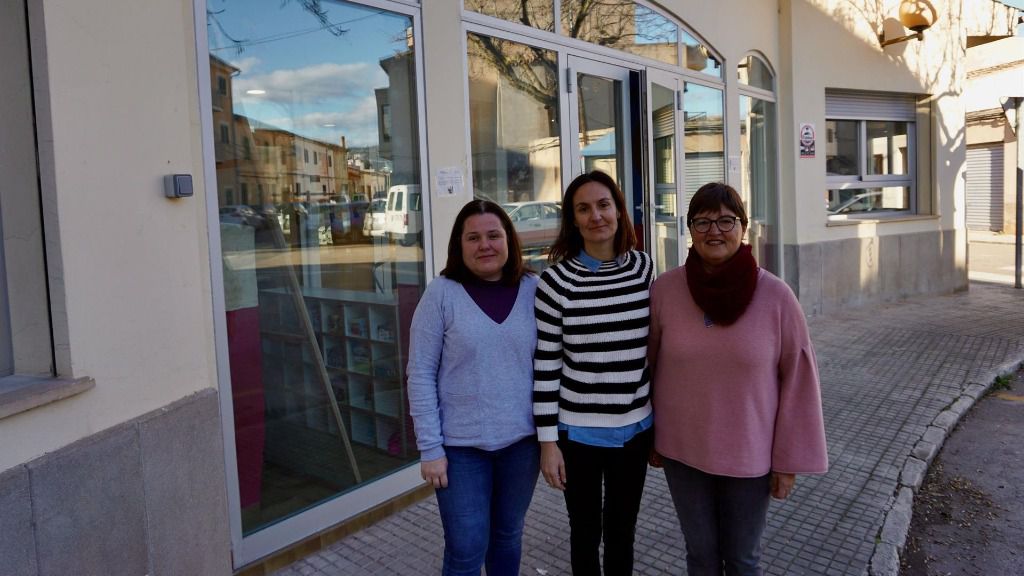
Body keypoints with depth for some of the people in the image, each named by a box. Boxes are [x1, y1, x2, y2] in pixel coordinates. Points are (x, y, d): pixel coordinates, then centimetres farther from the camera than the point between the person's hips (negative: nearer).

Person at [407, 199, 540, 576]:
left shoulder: (533, 290, -2)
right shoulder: (442, 294, -8)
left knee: (508, 536, 20)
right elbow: (420, 375, -8)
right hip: (461, 444, -2)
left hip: (522, 439, 3)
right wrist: (430, 447, -10)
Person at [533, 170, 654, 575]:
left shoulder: (643, 267, -2)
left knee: (621, 532, 19)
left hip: (634, 427, 3)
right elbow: (545, 366, -10)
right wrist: (547, 440, -9)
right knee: (586, 533, 16)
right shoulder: (557, 280, -12)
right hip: (578, 431, -2)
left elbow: (654, 343, 8)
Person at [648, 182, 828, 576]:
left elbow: (798, 380, -6)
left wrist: (789, 459, -3)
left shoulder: (776, 296, -13)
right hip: (682, 453, 1)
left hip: (750, 457, -1)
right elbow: (648, 366, 1)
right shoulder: (665, 289, -10)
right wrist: (649, 436, 7)